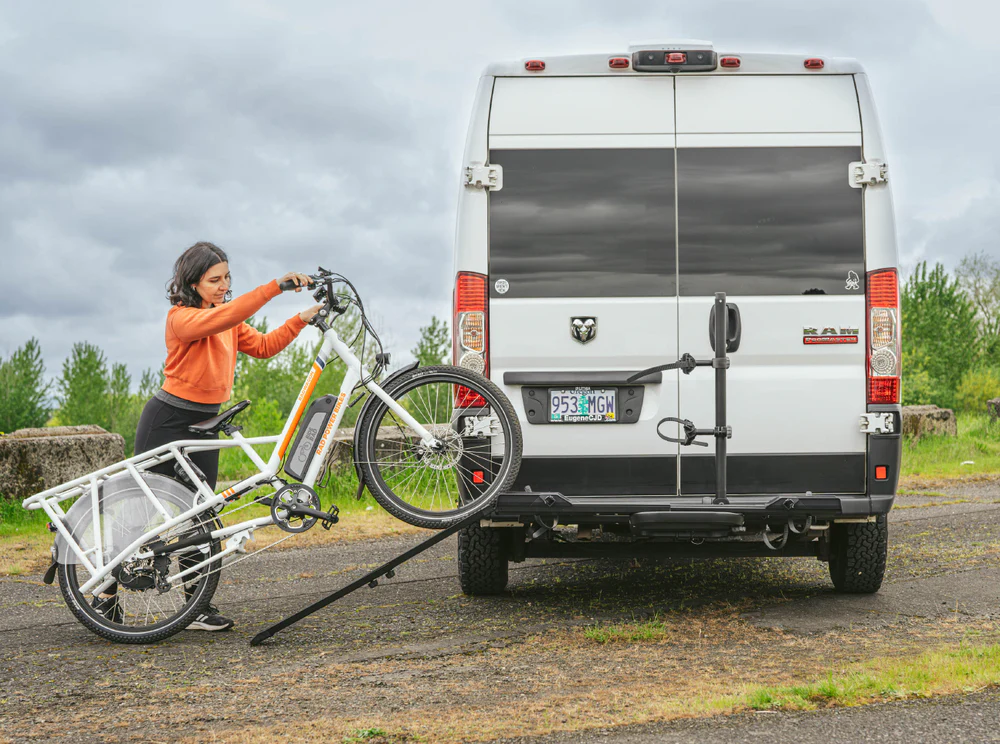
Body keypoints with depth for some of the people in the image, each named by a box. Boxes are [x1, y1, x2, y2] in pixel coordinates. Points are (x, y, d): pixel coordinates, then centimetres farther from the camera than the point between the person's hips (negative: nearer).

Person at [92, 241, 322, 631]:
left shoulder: (229, 320, 9)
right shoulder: (181, 316, -16)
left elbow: (263, 346, 6)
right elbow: (218, 319, -34)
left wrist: (301, 319, -6)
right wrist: (275, 286, -40)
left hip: (204, 424, 7)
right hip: (166, 421, -7)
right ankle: (108, 594, 12)